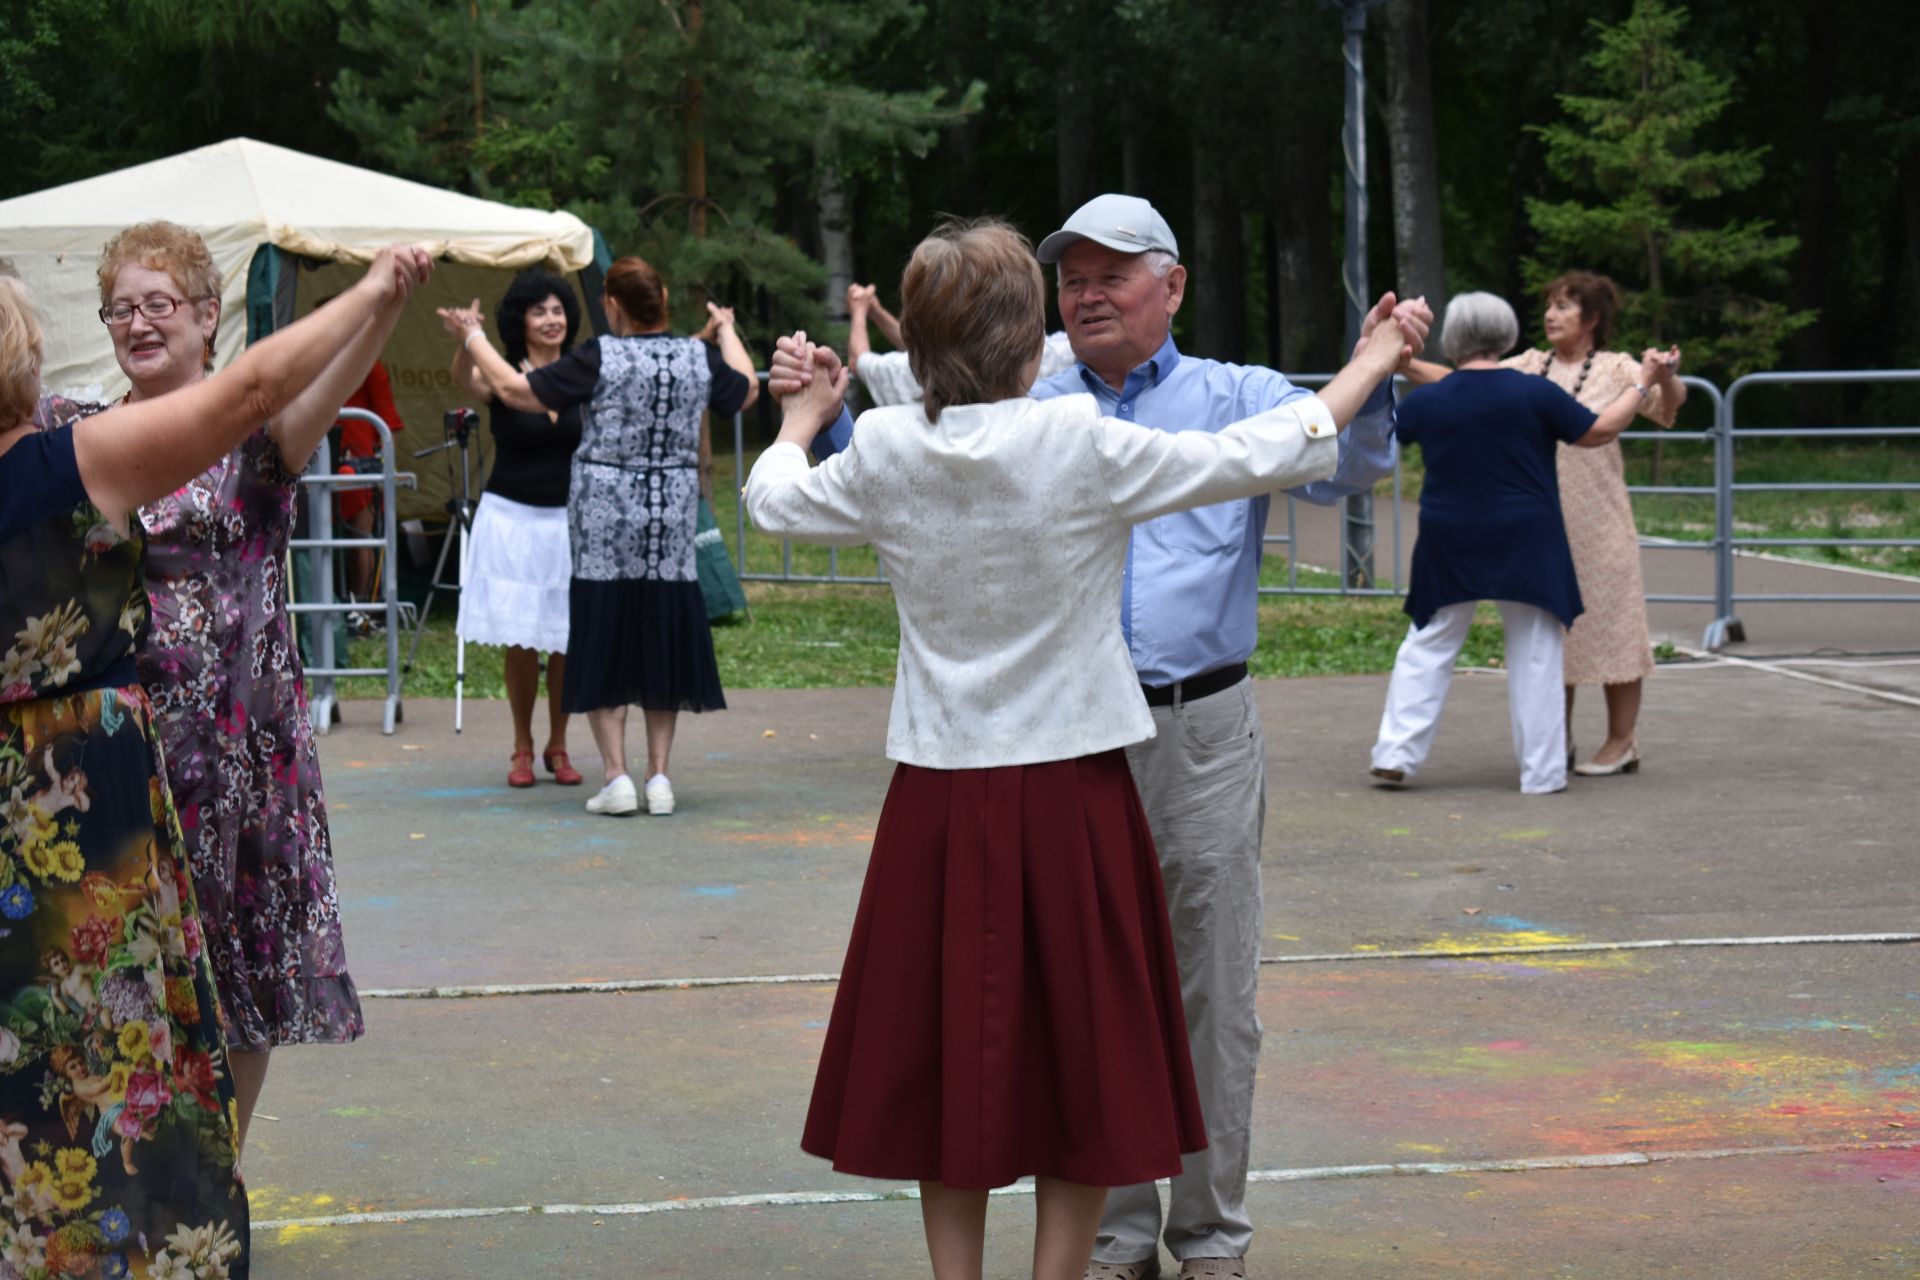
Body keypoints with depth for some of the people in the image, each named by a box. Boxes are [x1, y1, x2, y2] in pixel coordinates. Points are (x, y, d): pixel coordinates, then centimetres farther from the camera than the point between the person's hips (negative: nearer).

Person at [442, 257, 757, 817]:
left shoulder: (599, 359, -11)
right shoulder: (700, 358, 1)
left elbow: (514, 389, -7)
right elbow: (746, 390, 22)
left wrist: (473, 339, 8)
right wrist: (727, 330, 39)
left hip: (605, 521, -3)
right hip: (672, 526, 3)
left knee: (604, 647, 4)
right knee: (661, 643, 10)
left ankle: (616, 775, -1)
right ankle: (659, 775, 9)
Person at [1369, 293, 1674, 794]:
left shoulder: (1426, 402, -3)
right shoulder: (1534, 394, -10)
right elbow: (1598, 432, -2)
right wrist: (1642, 384, 11)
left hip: (1449, 547, 2)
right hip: (1525, 546, -2)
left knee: (1427, 646, 12)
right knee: (1535, 653, 5)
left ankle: (1396, 754, 7)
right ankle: (1542, 771, 7)